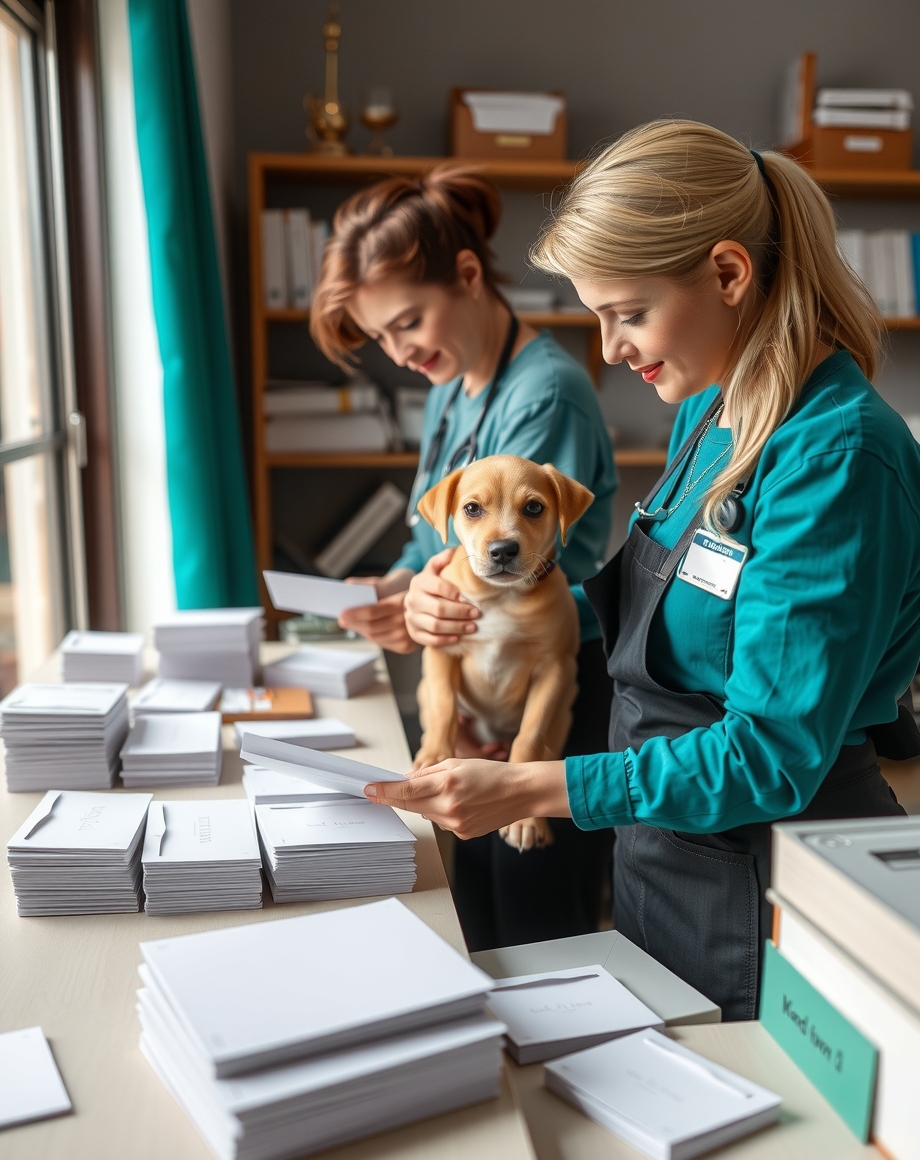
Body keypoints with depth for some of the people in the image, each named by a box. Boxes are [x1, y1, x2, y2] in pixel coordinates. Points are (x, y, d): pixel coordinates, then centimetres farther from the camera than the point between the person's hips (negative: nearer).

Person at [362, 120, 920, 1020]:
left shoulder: (835, 454, -24)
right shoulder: (709, 413, 4)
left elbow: (772, 756, -26)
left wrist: (529, 790, -30)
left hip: (765, 893, -8)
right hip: (659, 862, 8)